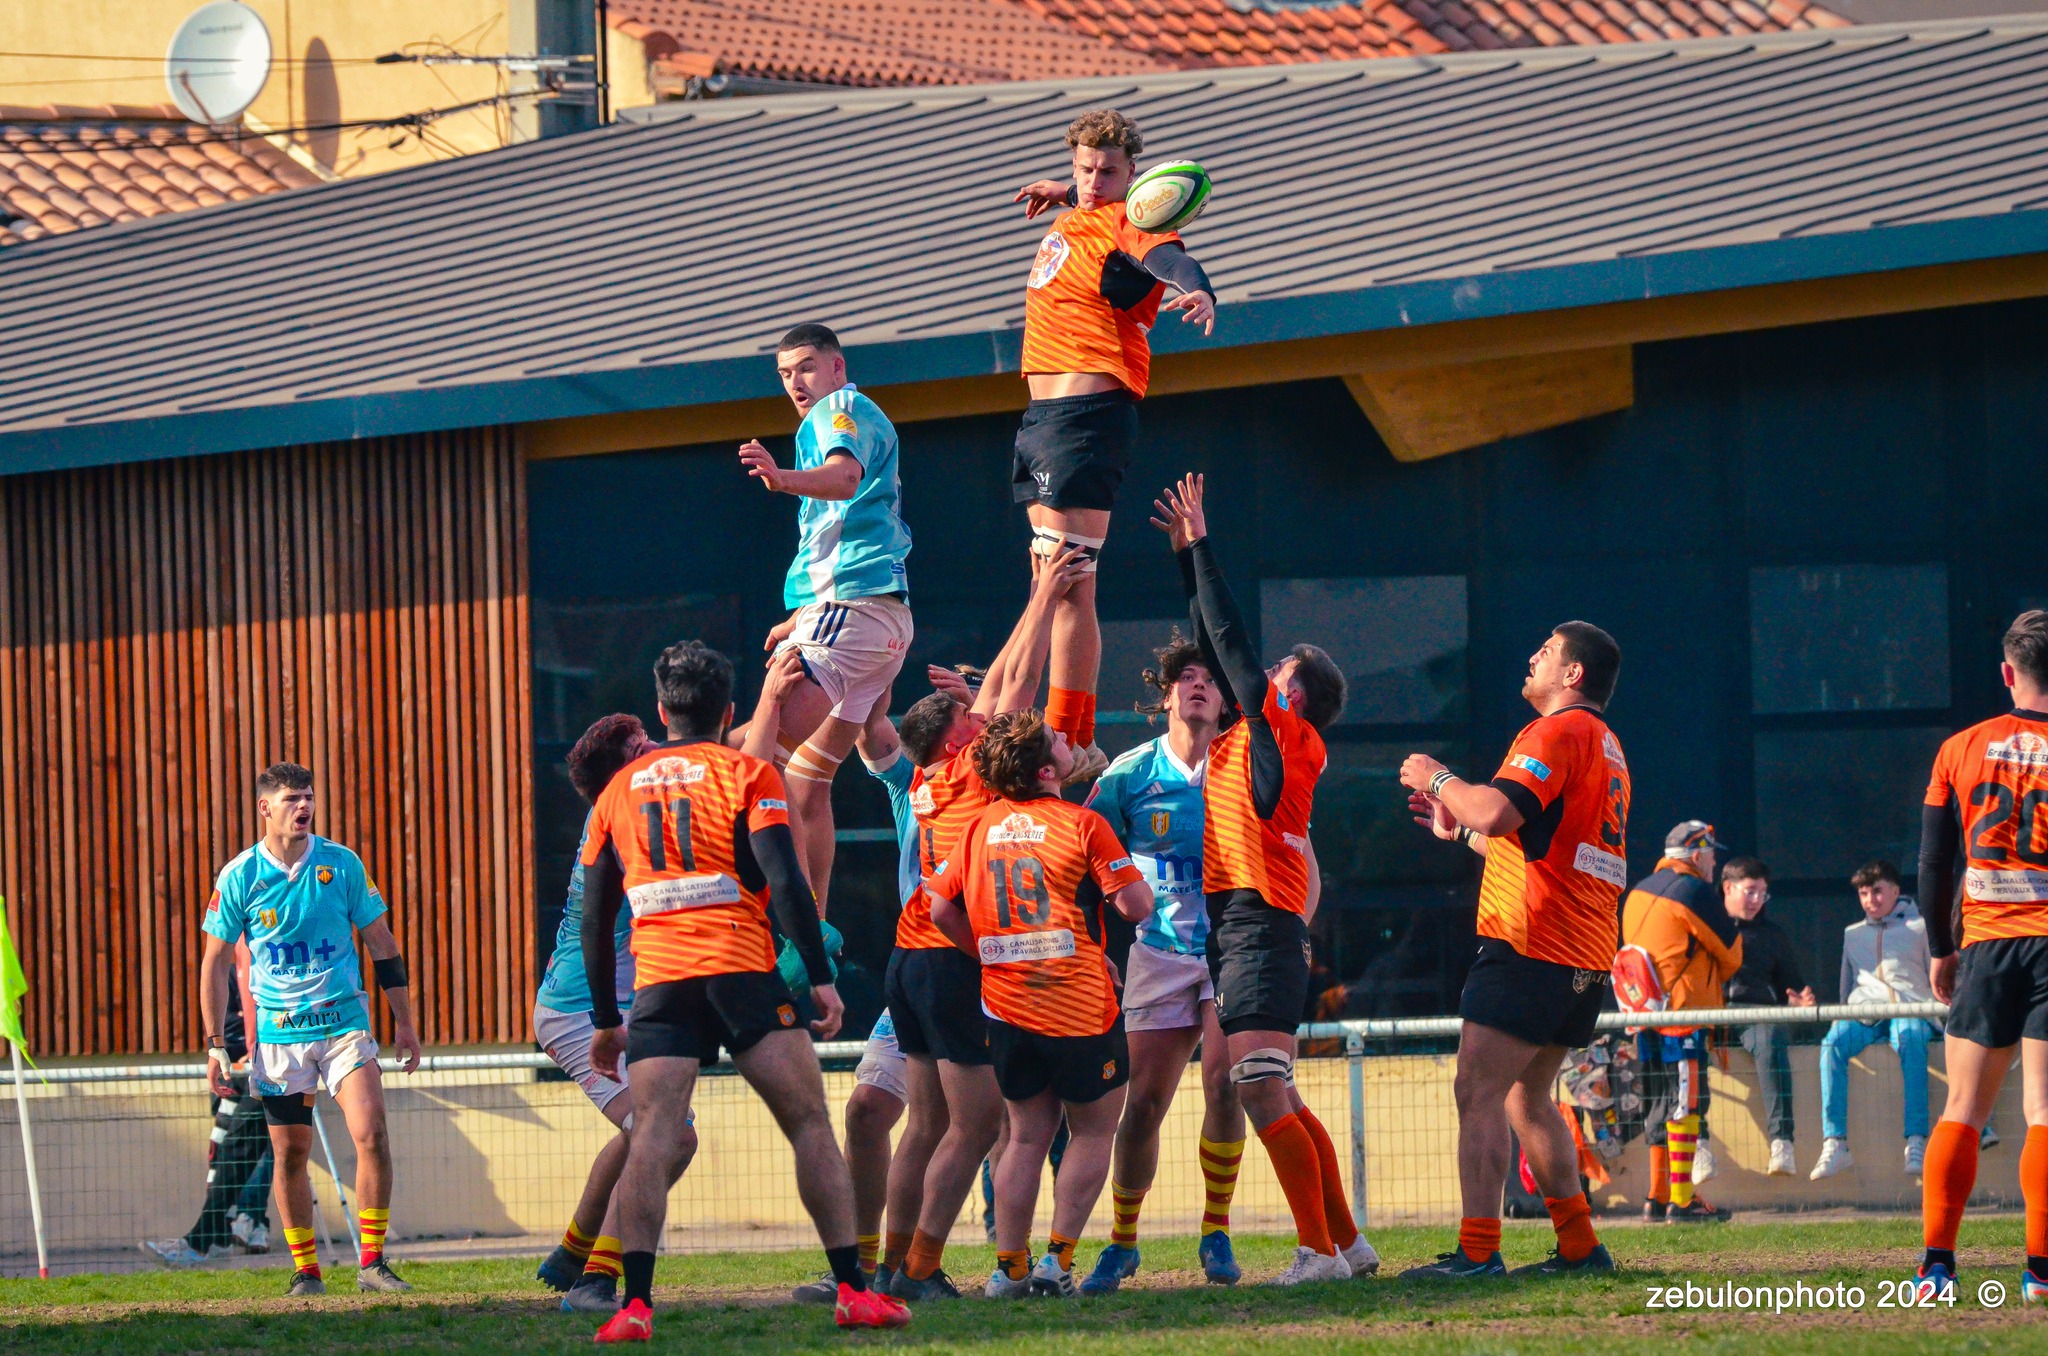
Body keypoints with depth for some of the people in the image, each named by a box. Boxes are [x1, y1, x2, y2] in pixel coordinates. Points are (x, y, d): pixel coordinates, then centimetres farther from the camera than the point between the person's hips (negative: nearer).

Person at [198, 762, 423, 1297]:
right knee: (290, 1152, 2)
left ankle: (372, 1262, -7)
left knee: (371, 1134, -15)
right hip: (279, 1031, 0)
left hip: (344, 1022, 0)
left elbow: (380, 942, 9)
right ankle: (305, 1270, 14)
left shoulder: (342, 864, 0)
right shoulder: (239, 876, -2)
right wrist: (216, 1044, 0)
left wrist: (404, 1022, 9)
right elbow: (216, 961, 5)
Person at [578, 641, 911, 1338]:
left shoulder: (620, 789, 17)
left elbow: (595, 918, 17)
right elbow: (784, 881, -8)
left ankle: (635, 1303, -19)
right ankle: (853, 1290, -1)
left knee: (655, 1138, -5)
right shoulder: (747, 774, 5)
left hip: (657, 982, 3)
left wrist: (605, 1021, 23)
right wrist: (820, 978, -7)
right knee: (809, 1124, 4)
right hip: (742, 971, -2)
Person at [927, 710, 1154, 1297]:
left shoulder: (978, 829, 4)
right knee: (1092, 1131, 11)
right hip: (1080, 1006, -5)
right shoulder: (1082, 825, -11)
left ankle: (1010, 1268, 10)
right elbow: (1136, 904, -13)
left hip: (1006, 1006, 5)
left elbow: (942, 910, 7)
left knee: (1028, 1134, 15)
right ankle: (1057, 1260, 2)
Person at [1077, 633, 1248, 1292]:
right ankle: (1122, 1242, 15)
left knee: (1223, 1082, -18)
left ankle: (1217, 1233, -2)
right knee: (1144, 1101, -2)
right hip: (1160, 955, 1)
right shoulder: (1129, 775, 1)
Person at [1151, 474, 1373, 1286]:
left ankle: (1320, 1250, -20)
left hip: (1257, 923, -10)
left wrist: (1200, 546, 0)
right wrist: (1188, 556, 23)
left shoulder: (1281, 734, -3)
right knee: (1275, 1097, 11)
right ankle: (1346, 1242, 14)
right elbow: (1216, 648, 24)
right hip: (1237, 923, 10)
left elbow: (1232, 645, -6)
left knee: (1260, 1090, -16)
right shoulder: (1245, 737, 18)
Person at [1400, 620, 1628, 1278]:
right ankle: (1579, 1244, 12)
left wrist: (1438, 779, -5)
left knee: (1479, 1093, -12)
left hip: (1529, 947, -10)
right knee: (1527, 1097, 16)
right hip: (1585, 958, 10)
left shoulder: (1558, 732, -9)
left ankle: (1477, 1251, -19)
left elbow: (1497, 812, -22)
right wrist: (1459, 829, 31)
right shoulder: (1605, 747, 23)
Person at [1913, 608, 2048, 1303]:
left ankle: (1936, 1260, -1)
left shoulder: (1960, 750, 6)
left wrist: (1941, 950, 19)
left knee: (1964, 1108, 8)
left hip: (1985, 944, 2)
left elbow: (1934, 864, 9)